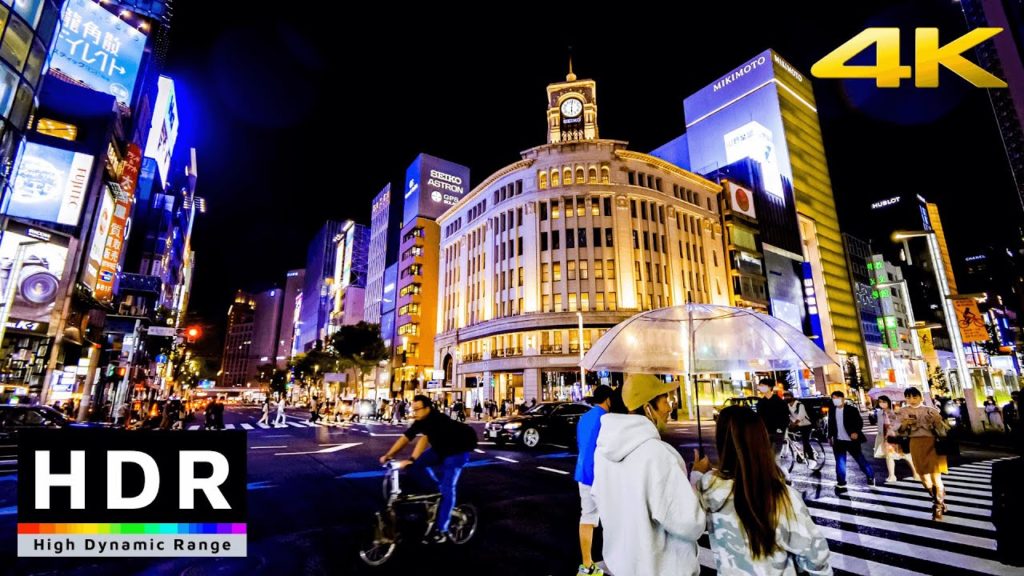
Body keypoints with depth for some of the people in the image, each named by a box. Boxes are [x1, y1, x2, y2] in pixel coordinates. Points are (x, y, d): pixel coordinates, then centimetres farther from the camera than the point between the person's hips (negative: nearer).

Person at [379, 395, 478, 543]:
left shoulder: (437, 419, -33)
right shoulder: (420, 421, -8)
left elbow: (424, 439, -45)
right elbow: (405, 437, -11)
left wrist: (411, 460, -53)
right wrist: (388, 455, -17)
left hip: (458, 449, -8)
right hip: (441, 448, 8)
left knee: (447, 487, -12)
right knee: (418, 464, -7)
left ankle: (441, 530, -3)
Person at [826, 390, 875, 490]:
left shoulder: (852, 409, -7)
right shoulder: (832, 410, 6)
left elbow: (860, 422, -9)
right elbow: (830, 424, 12)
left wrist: (856, 432, -24)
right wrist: (830, 436, 8)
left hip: (852, 440, -4)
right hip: (838, 441, 4)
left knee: (861, 460, 8)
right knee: (840, 462, 5)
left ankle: (870, 476, 31)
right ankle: (841, 482, 12)